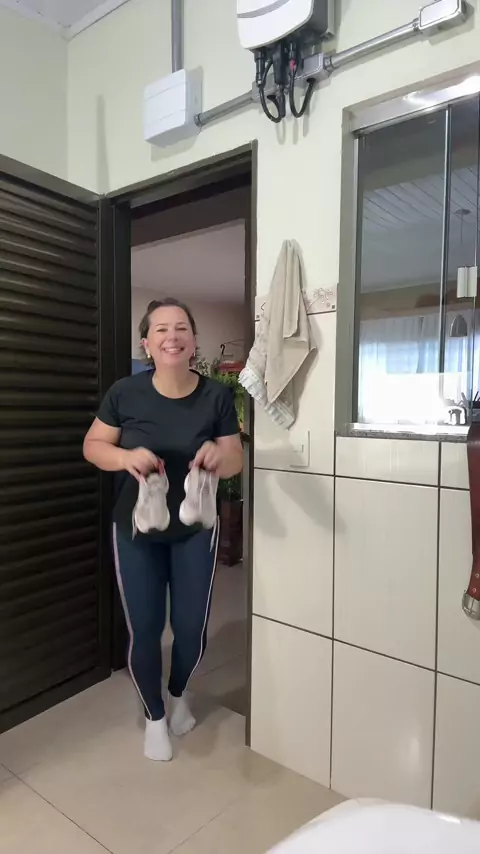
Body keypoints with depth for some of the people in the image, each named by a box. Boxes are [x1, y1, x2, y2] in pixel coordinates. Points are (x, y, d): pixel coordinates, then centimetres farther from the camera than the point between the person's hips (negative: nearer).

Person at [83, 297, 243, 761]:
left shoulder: (217, 395, -12)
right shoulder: (125, 392, -13)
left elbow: (235, 461, -7)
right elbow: (92, 445, -4)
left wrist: (218, 456, -31)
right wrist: (126, 457, -26)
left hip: (195, 531, 1)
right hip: (135, 531, 0)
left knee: (191, 627, 10)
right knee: (143, 630, 7)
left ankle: (178, 694, 45)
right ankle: (154, 716, 37)